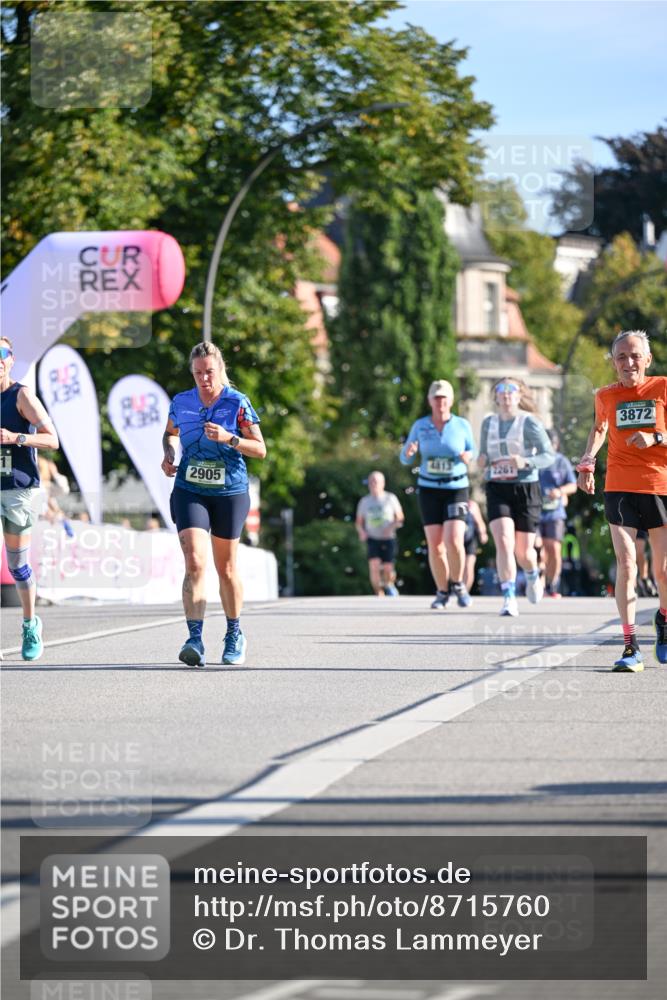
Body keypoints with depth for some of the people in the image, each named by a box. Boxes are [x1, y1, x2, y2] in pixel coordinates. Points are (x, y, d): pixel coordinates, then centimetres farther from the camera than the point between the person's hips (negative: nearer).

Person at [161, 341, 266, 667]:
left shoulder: (238, 403, -6)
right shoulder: (181, 402, 2)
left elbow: (260, 449, -6)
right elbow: (170, 433, 23)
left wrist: (229, 438, -21)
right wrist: (169, 454, 2)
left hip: (230, 493, -1)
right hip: (190, 491, 1)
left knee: (226, 569, 10)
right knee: (195, 563, -17)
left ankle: (235, 635, 32)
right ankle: (195, 640, -24)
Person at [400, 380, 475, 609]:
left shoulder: (462, 425, -4)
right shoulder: (420, 426, -1)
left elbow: (472, 451, 10)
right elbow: (405, 459, 4)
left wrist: (468, 456, -14)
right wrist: (408, 451, -20)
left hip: (456, 489, -1)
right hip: (429, 489, 2)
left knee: (454, 541, -17)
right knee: (435, 545, -1)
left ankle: (457, 584, 7)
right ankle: (442, 592, 16)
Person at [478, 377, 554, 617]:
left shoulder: (529, 422, -5)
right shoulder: (488, 423, 8)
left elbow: (548, 455, -8)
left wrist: (525, 462, -26)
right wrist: (482, 461, -3)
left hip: (525, 489, -2)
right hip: (497, 489, 2)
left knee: (524, 551, 6)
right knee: (504, 543, -19)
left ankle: (533, 576, 42)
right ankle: (509, 598, -19)